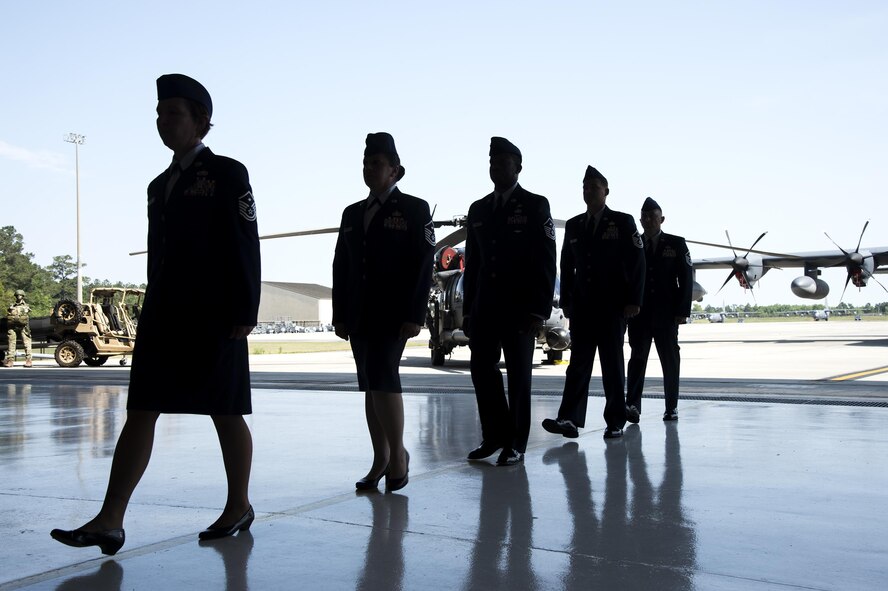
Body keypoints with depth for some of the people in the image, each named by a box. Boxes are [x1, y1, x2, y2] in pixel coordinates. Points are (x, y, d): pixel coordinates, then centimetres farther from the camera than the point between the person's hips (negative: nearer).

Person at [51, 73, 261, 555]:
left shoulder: (227, 173, -1)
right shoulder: (160, 185, 20)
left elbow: (245, 246, -8)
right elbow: (158, 250, 20)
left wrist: (244, 313, -15)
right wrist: (153, 312, 16)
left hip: (213, 313, -6)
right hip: (164, 313, 7)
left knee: (225, 413, 3)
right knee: (140, 412, -2)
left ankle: (238, 506, 17)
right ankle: (110, 521, -4)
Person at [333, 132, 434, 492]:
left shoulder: (414, 209, 0)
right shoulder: (352, 213, 16)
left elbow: (423, 265, -7)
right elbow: (341, 267, 15)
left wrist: (415, 315, -15)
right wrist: (340, 314, 8)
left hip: (393, 313, -5)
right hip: (359, 315, 6)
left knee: (383, 379, -15)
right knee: (370, 385, 6)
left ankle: (398, 453, 1)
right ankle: (381, 461, 13)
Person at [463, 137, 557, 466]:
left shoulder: (535, 206, -2)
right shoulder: (478, 209, 13)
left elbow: (546, 263, -7)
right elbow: (472, 262, 13)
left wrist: (539, 311, -14)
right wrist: (468, 310, 8)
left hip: (519, 308, -5)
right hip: (485, 308, 5)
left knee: (518, 376, 2)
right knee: (481, 370, 4)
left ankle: (515, 444, 12)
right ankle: (495, 435, 20)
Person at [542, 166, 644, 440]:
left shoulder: (623, 222, 1)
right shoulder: (573, 225, 12)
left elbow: (637, 263, -3)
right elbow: (567, 265, 14)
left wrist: (633, 301, -10)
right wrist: (566, 301, 8)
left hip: (612, 305, -3)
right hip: (582, 305, 3)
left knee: (613, 365, 2)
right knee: (578, 363, -4)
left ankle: (615, 422, 9)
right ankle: (570, 420, -12)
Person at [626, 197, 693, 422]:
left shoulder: (676, 244, 6)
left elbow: (686, 279, 2)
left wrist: (682, 311, -6)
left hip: (666, 315, 0)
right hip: (639, 314, 0)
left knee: (670, 361, 6)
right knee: (637, 358, -7)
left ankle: (671, 407, 15)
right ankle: (632, 406, -13)